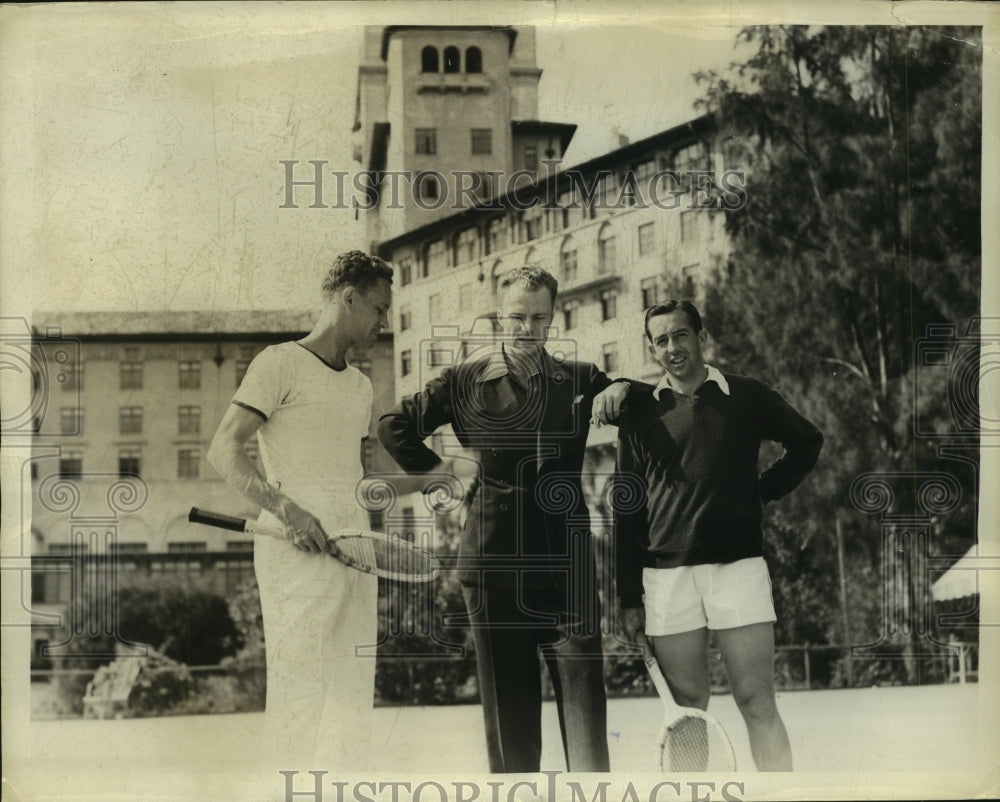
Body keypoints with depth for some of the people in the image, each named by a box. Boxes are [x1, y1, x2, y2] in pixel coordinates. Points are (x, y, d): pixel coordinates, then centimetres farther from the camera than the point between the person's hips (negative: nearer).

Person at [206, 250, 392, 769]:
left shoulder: (361, 386, 20)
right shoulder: (281, 362, -3)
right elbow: (223, 451, -10)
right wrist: (286, 509, -22)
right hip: (297, 546, -8)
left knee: (351, 684, 8)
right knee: (302, 682, -8)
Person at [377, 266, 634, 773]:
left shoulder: (580, 380, 9)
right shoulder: (466, 381, 5)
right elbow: (394, 427, 10)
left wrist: (622, 390, -1)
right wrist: (437, 471, 3)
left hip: (568, 564, 1)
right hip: (494, 562, 0)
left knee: (583, 688, -5)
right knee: (507, 696, 7)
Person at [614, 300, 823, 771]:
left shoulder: (746, 396, 5)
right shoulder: (641, 415, 8)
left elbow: (807, 443, 19)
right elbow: (627, 510, 9)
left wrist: (763, 493, 6)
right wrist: (629, 599, 5)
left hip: (737, 564, -1)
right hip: (666, 571, 2)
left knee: (756, 701, -4)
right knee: (686, 708, 5)